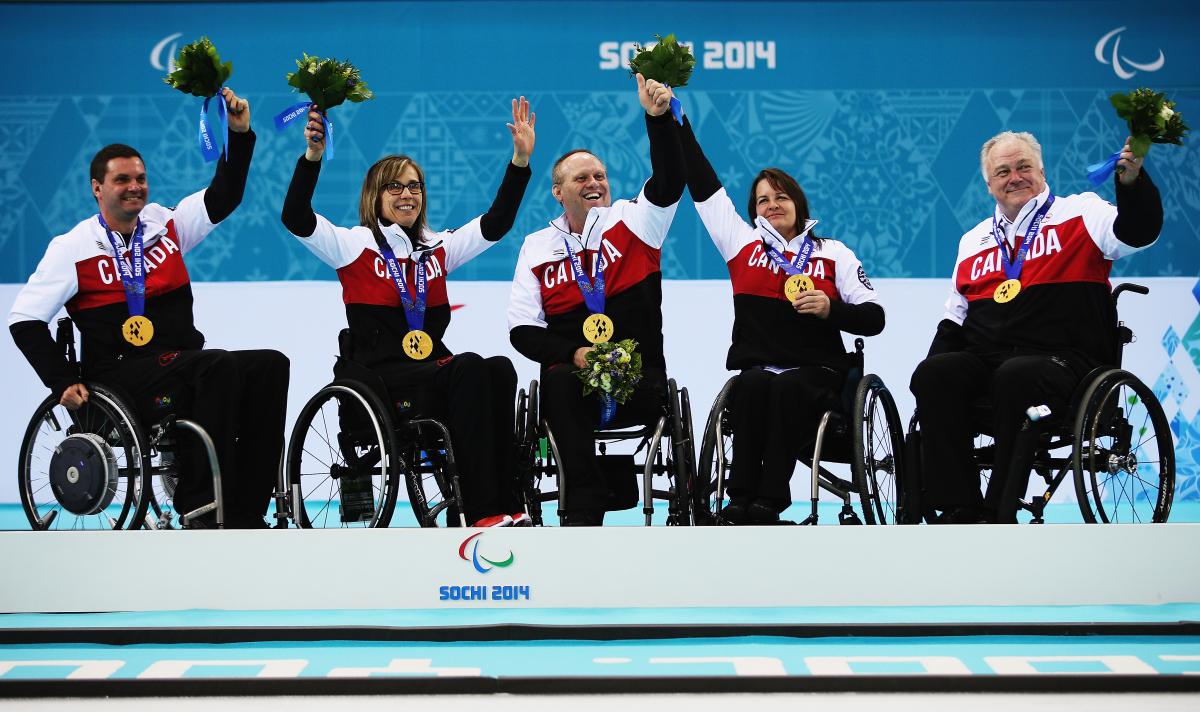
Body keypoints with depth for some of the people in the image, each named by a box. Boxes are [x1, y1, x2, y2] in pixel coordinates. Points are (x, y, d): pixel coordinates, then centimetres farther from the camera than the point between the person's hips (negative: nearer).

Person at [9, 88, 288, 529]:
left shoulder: (166, 224, 14)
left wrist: (240, 134, -6)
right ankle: (199, 509, -29)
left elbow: (224, 196, 9)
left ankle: (243, 513, -21)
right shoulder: (73, 247, 2)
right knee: (221, 367, -32)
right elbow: (24, 320, 1)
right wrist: (64, 383, -10)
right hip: (121, 374, -5)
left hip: (183, 367, 6)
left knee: (270, 365, -21)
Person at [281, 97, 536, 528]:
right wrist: (313, 156, -18)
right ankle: (482, 513, -38)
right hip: (382, 377, -5)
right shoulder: (355, 246, 9)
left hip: (434, 371, 5)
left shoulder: (437, 248, 23)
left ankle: (505, 504, -35)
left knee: (499, 369, -29)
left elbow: (496, 223, 17)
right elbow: (296, 218, -5)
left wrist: (520, 159, 8)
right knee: (470, 369, -33)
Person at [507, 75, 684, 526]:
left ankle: (581, 508, -22)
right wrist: (572, 354, -10)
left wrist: (658, 117, -25)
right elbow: (522, 330, 8)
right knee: (559, 384, -33)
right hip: (571, 372, 1)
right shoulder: (539, 247, 14)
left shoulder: (632, 221, 9)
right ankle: (587, 510, -31)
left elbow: (669, 182, -11)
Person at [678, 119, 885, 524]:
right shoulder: (743, 244, 16)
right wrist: (677, 122, 12)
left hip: (817, 374, -1)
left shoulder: (833, 253, 12)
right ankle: (740, 501, -35)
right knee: (755, 386, -34)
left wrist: (831, 309, -11)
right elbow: (702, 183, 14)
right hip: (755, 369, 1)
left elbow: (874, 318, 8)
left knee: (787, 389, -34)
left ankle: (767, 505, -37)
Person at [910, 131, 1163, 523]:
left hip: (1064, 357, -5)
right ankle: (959, 509, -27)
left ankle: (998, 512, -33)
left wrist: (1132, 181, -29)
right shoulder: (973, 240, 25)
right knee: (933, 374, -25)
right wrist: (934, 365, 7)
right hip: (984, 359, 5)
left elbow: (1136, 232, -10)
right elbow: (954, 318, 26)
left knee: (1015, 377, -37)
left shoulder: (1079, 213, 10)